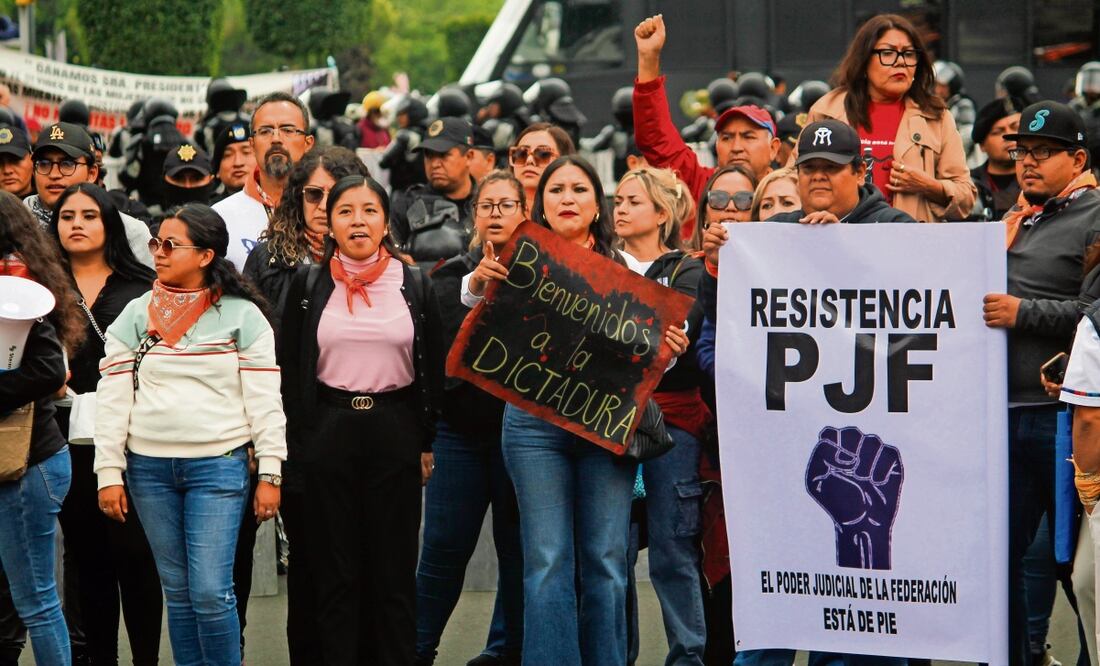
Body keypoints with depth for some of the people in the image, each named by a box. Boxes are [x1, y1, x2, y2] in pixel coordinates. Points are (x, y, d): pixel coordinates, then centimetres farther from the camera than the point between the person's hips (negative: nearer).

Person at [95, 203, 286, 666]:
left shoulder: (241, 316, -1)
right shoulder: (136, 315, 6)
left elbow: (264, 400, -1)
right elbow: (112, 398, 6)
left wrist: (270, 474, -5)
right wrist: (109, 473, 1)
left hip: (218, 465, -3)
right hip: (149, 467, 3)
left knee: (211, 592, -9)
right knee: (177, 590, 8)